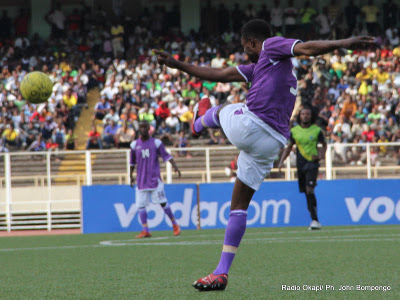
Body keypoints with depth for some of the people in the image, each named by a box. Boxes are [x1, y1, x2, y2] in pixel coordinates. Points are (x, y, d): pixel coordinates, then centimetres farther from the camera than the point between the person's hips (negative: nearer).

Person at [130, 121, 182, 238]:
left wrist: (175, 166, -18)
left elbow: (166, 155, -5)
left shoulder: (156, 142, 0)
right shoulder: (134, 144, 8)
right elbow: (132, 162, 18)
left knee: (162, 202, -6)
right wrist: (131, 176, 20)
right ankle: (145, 230, -3)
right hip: (141, 180, 3)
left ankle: (175, 224, 7)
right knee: (141, 205, -4)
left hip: (154, 179, -3)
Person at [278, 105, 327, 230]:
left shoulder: (317, 130, 0)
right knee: (307, 193, 5)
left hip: (312, 163, -4)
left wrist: (321, 155, -6)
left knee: (309, 190, -19)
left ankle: (315, 220, -20)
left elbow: (324, 144, 13)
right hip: (300, 164, 4)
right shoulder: (294, 131, 6)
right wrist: (281, 161, 3)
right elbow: (289, 147, 15)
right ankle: (315, 221, 13)